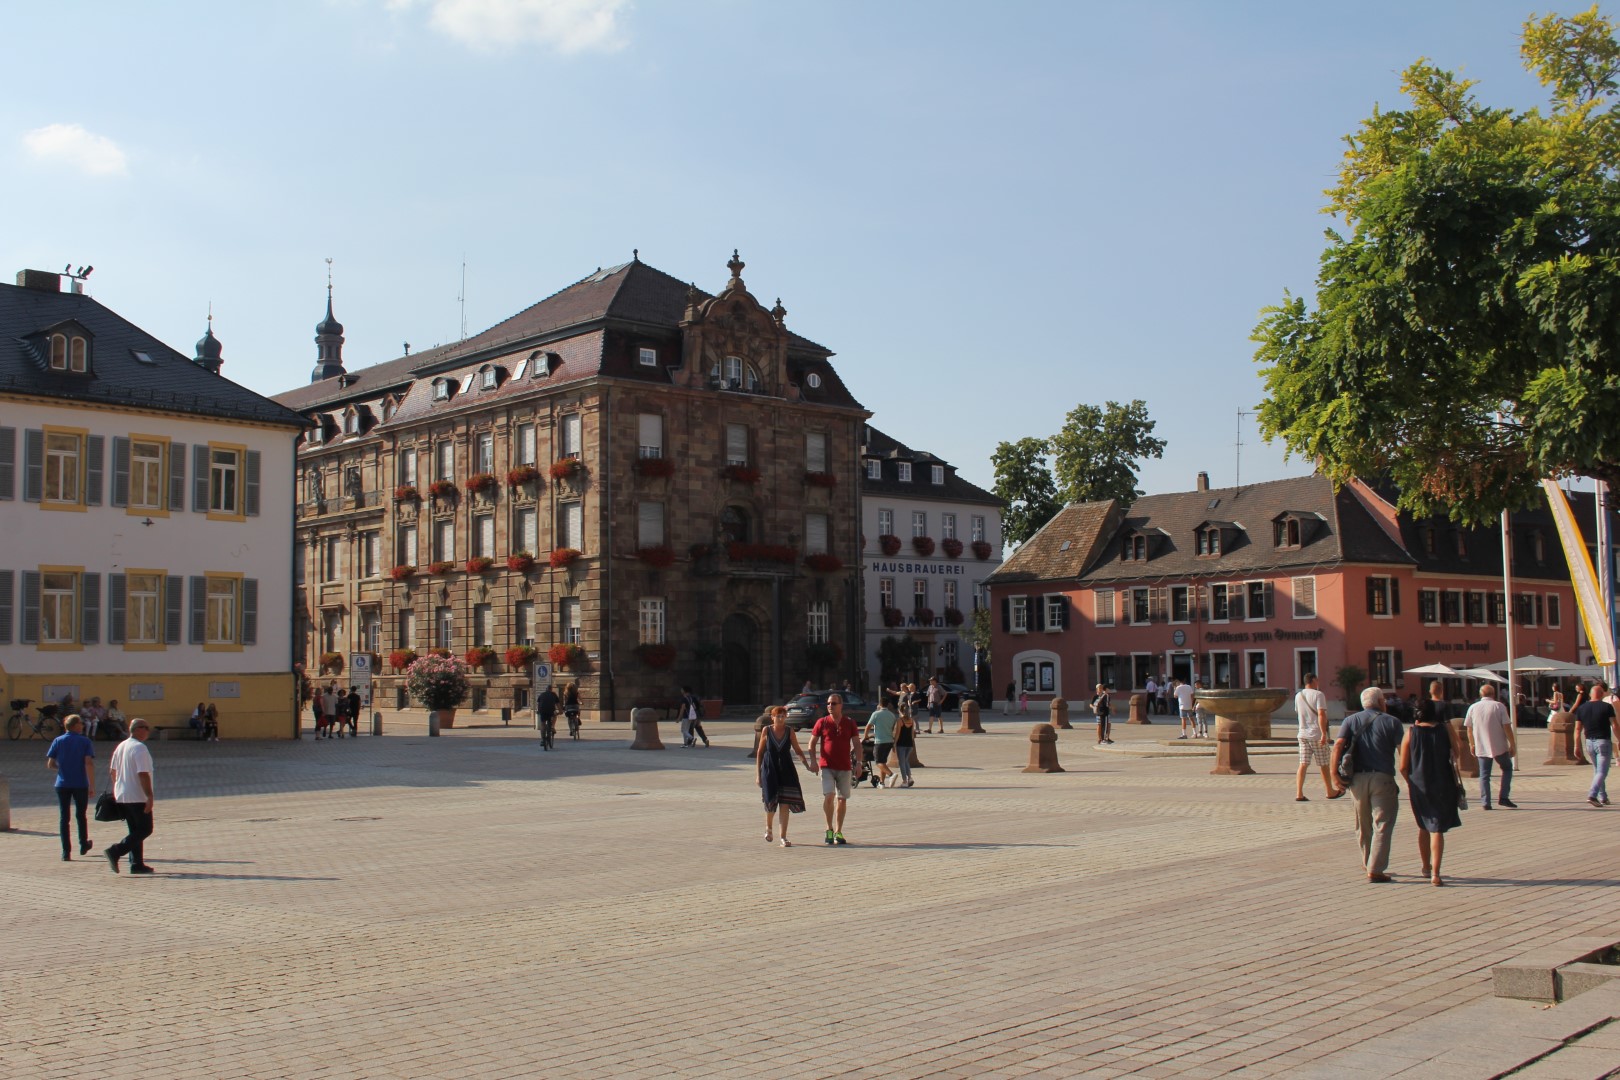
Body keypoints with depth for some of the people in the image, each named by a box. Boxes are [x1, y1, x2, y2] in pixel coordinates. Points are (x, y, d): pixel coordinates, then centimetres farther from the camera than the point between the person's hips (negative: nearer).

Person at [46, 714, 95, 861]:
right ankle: (83, 845, 31)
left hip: (63, 784, 1)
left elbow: (50, 764, 0)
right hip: (81, 784, -1)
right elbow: (89, 763, -14)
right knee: (81, 815, 16)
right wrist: (92, 785, -13)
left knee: (64, 817, 4)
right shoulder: (85, 741, -4)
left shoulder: (58, 741, 2)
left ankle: (66, 852, -1)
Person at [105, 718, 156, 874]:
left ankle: (137, 864, 11)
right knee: (145, 830, -3)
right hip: (138, 797, -9)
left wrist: (116, 789, 28)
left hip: (122, 796, 9)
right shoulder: (140, 748, -15)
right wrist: (149, 796, -21)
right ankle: (115, 852, -13)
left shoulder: (121, 746, 12)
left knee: (136, 830, 13)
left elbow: (112, 771, 19)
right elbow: (143, 774, -21)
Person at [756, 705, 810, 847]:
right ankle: (768, 827, 34)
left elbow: (797, 750, 7)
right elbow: (760, 752, 3)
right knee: (771, 802, 2)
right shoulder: (766, 730, -2)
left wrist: (808, 766, -5)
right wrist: (758, 774, 3)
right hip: (769, 769, -1)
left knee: (785, 803, -6)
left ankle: (783, 837, 1)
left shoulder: (790, 731, 0)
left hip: (786, 770, 1)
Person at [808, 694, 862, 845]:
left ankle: (838, 832, 17)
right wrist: (814, 761, -6)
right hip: (826, 766, -2)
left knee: (842, 799, 6)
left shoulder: (849, 723, 4)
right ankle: (829, 829, -1)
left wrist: (858, 762, -5)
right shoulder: (822, 723, 1)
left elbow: (857, 744, 6)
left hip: (844, 767, 2)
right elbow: (812, 743, 5)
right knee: (828, 796, -16)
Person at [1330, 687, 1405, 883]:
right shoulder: (1391, 722, 3)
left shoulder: (1350, 721, 10)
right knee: (1382, 826, -2)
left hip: (1357, 778, 4)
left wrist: (1334, 773, -6)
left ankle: (1368, 863, 31)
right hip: (1383, 778, -3)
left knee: (1363, 826, 17)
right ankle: (1375, 870, -8)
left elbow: (1338, 745, -5)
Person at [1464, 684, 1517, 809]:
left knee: (1484, 775, 8)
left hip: (1481, 748, 2)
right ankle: (1503, 798, 7)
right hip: (1499, 747, -2)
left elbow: (1469, 728, 9)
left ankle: (1485, 802, 2)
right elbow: (1507, 727, -9)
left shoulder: (1473, 708, 4)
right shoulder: (1499, 706, -5)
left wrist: (1472, 744, 20)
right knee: (1507, 768, 17)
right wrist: (1512, 744, -2)